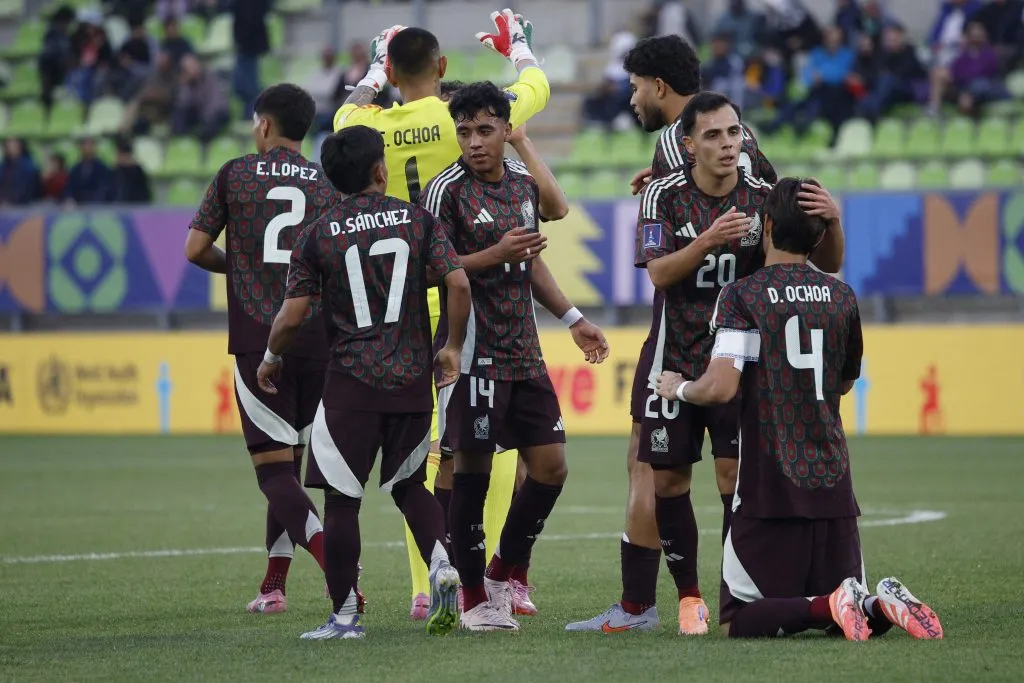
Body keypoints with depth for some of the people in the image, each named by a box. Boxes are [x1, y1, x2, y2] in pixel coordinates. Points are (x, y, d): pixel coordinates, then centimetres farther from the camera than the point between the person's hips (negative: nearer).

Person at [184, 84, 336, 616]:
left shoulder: (235, 174, 4)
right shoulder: (328, 184, 9)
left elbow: (195, 249, 3)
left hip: (257, 338, -3)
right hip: (317, 336, 3)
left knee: (273, 467, -6)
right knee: (290, 461, 16)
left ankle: (335, 563, -28)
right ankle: (273, 585, 18)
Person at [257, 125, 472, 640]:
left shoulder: (319, 235, -1)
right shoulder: (417, 220, 3)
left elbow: (293, 314, -4)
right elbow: (458, 283, -8)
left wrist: (272, 358, 14)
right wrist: (453, 346, 5)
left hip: (350, 383, -3)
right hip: (412, 379, 3)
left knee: (341, 498, 4)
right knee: (409, 484, 19)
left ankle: (345, 614, 6)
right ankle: (441, 564, -5)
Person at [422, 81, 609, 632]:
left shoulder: (522, 184, 12)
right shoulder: (447, 190, -9)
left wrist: (572, 319, 22)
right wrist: (494, 255, -21)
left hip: (523, 353, 7)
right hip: (473, 353, -7)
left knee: (550, 466, 5)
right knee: (471, 468, -4)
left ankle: (502, 574, 22)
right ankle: (474, 598, 6)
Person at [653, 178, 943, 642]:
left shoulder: (742, 296, -8)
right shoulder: (843, 297, 8)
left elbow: (721, 387, -18)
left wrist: (679, 388, 3)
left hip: (770, 493, -5)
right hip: (833, 488, 5)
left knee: (738, 623, 3)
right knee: (845, 616, 17)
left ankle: (829, 605, -23)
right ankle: (883, 605, -17)